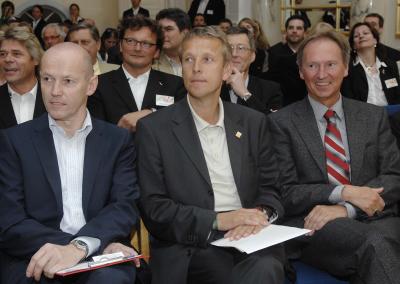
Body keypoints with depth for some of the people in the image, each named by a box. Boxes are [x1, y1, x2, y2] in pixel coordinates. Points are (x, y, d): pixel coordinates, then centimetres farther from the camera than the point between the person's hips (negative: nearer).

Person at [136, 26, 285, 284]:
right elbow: (153, 208, -3)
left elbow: (271, 189, 14)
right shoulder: (153, 129, 2)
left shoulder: (253, 122, 13)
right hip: (191, 248, -3)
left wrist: (261, 213, -9)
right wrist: (217, 220, -15)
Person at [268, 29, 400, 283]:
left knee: (378, 241, -34)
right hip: (313, 225, -2)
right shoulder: (281, 122, 6)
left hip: (376, 218, 3)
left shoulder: (374, 117, 15)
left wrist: (346, 209, -11)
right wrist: (343, 192, -14)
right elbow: (285, 193, 0)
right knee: (374, 244, -34)